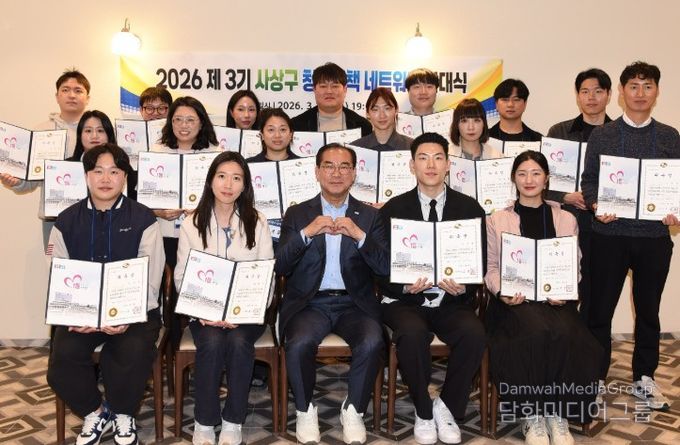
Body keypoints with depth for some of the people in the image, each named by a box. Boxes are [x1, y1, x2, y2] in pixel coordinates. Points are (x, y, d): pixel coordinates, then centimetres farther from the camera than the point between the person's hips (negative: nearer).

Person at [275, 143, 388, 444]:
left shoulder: (369, 216, 10)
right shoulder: (297, 214, 9)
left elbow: (386, 268, 0)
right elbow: (279, 267, 0)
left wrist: (359, 235, -14)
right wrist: (307, 232, -14)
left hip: (354, 303, 1)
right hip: (310, 303, 0)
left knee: (372, 343, -29)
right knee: (299, 344, -30)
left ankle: (353, 410, -3)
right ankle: (305, 411, -1)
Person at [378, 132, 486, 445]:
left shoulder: (470, 209, 7)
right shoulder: (393, 209, 4)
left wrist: (463, 288, -16)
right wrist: (405, 286, -18)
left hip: (452, 301, 1)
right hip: (405, 300, -1)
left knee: (474, 333, -30)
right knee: (413, 333, -33)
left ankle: (446, 407, -4)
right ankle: (423, 412, -6)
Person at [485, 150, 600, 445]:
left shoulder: (566, 220, 17)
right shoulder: (497, 220, 12)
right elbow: (491, 268, 8)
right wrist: (502, 291, -12)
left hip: (555, 300, 2)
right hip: (515, 301, -1)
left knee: (564, 332, -32)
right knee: (536, 330, -33)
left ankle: (557, 413, -16)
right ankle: (531, 414, -18)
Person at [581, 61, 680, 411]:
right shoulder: (601, 135, 4)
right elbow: (588, 179, 2)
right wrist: (595, 205, -15)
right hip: (609, 234, -2)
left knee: (648, 309, 13)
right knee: (600, 307, 4)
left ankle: (644, 378, 28)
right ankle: (595, 376, 19)